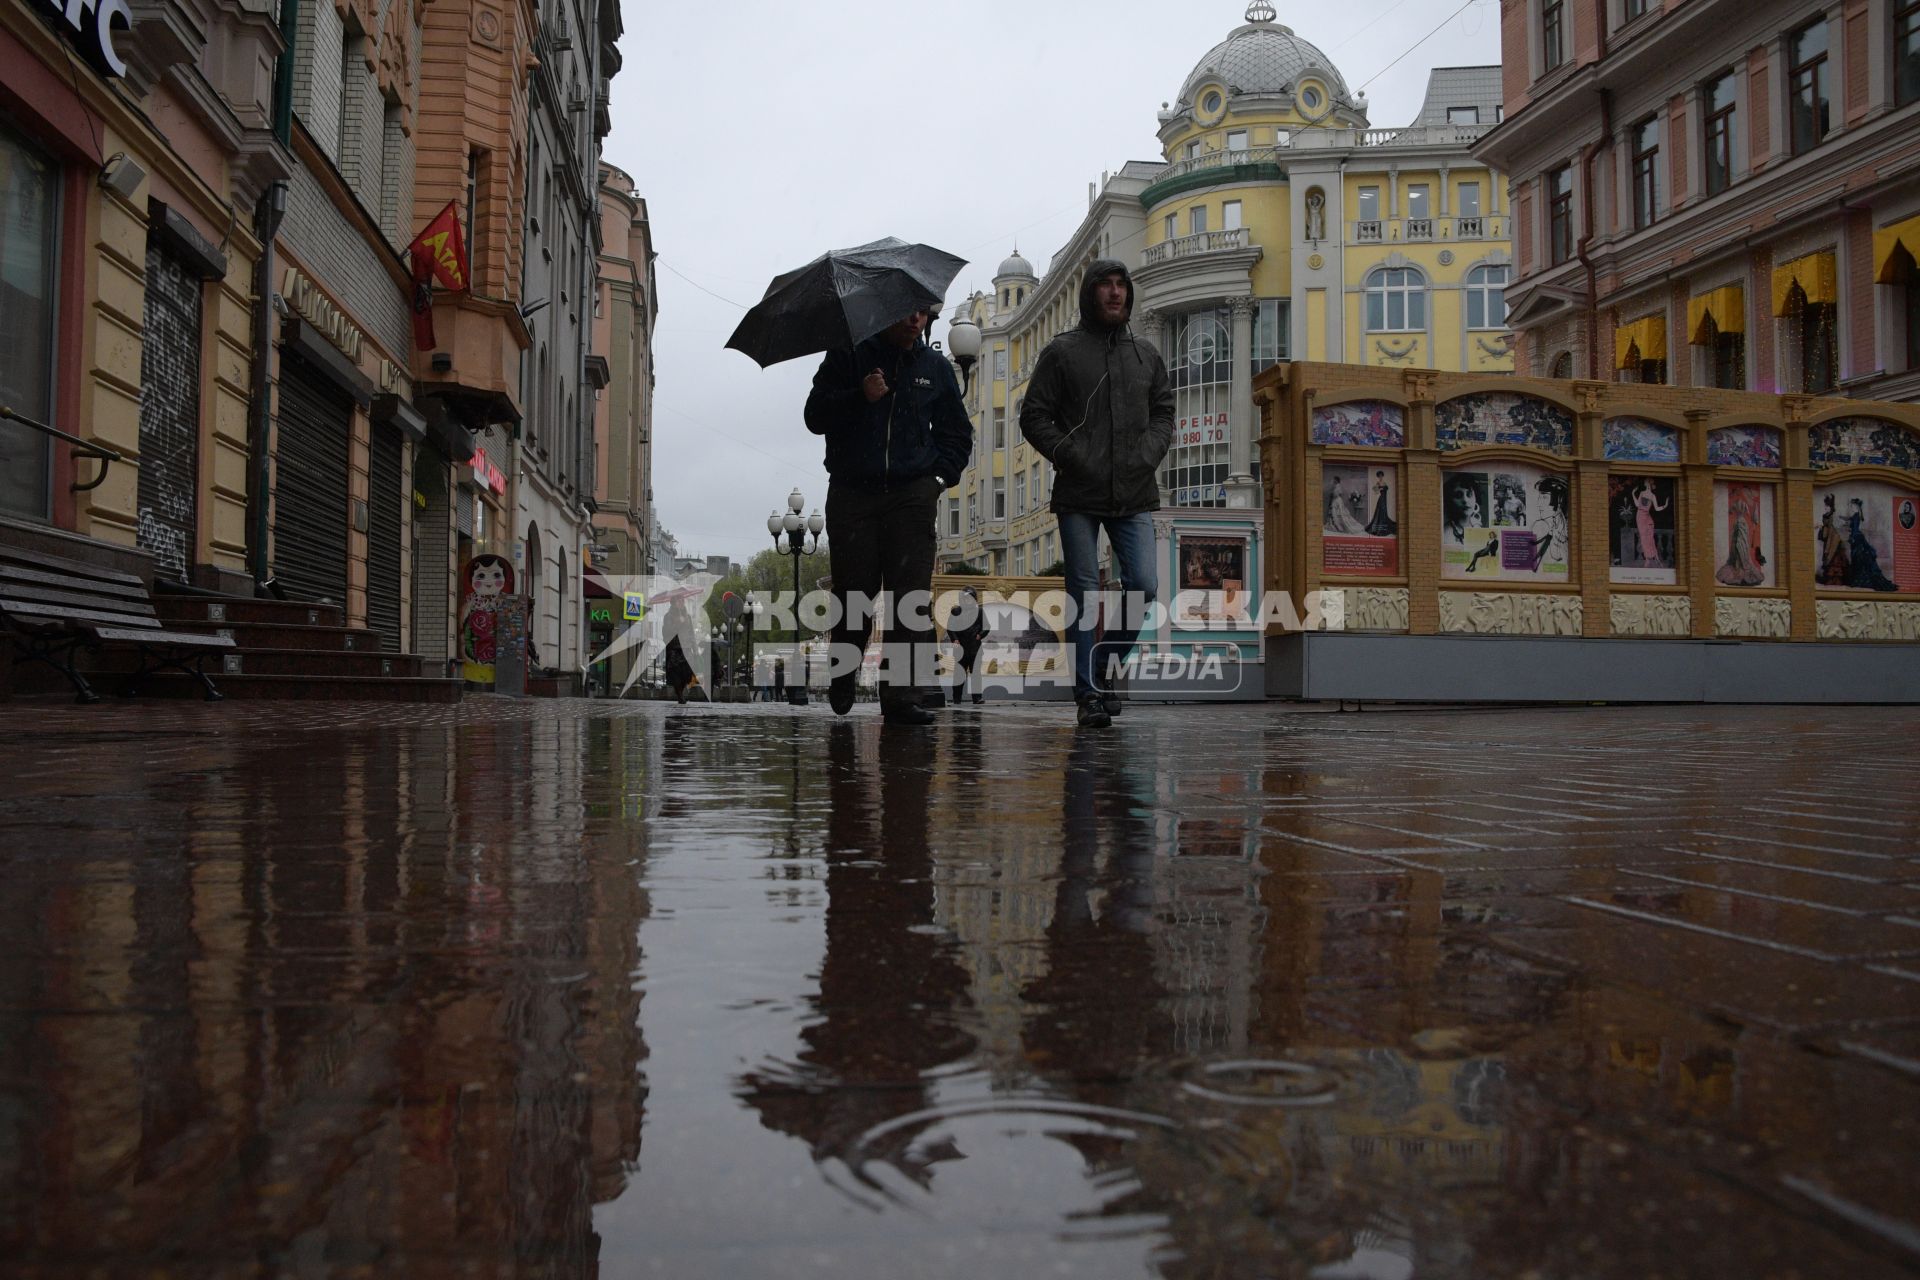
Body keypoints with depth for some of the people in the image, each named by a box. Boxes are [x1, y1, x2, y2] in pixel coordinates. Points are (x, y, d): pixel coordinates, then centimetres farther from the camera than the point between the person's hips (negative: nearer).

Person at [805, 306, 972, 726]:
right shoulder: (849, 356, 7)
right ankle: (842, 677, 26)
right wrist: (859, 397, -14)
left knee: (911, 596, -10)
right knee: (853, 593, 1)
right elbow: (815, 416, 1)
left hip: (912, 494, 1)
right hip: (852, 491, -1)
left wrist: (939, 476, 7)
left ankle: (901, 698, -11)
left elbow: (958, 434, 23)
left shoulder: (936, 367, 15)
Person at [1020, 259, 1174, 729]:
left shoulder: (1146, 355, 16)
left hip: (1134, 495, 3)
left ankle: (1104, 666, 14)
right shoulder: (1062, 351, 5)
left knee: (1144, 584, -7)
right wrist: (1072, 457, -10)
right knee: (1084, 593, -1)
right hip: (1078, 496, -3)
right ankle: (1089, 692, 6)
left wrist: (1147, 455, 1)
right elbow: (1034, 416, 2)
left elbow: (1164, 411, 19)